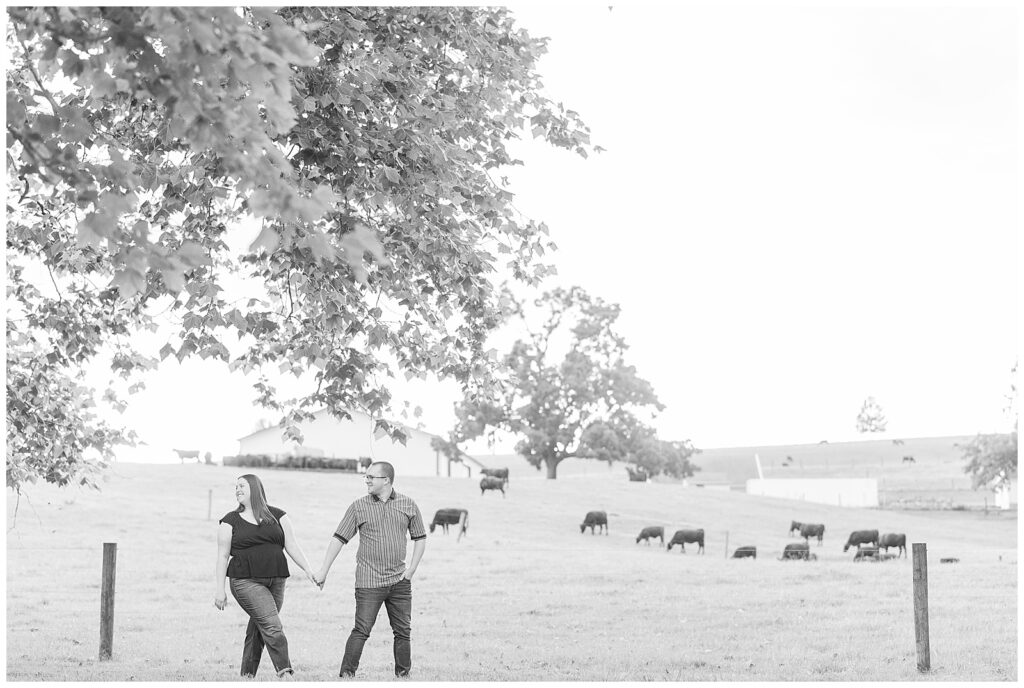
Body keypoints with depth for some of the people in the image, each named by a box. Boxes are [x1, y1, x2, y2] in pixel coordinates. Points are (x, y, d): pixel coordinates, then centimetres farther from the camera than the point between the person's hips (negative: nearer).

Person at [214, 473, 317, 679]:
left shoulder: (277, 516, 11)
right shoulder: (231, 521, 6)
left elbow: (291, 546, 10)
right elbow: (223, 556, 6)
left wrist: (308, 569, -1)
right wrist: (219, 589, 2)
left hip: (276, 581, 3)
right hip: (246, 582, -3)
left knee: (257, 630, 8)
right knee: (272, 625, -17)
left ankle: (247, 675, 19)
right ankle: (285, 673, -22)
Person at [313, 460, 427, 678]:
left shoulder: (408, 505, 5)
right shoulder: (358, 507, 1)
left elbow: (420, 538, 14)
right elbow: (339, 539, 2)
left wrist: (412, 569, 4)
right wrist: (323, 571, -1)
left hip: (400, 582, 2)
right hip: (369, 582, -2)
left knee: (403, 632, 6)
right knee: (361, 631, -7)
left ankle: (403, 675, 17)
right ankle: (346, 675, -1)